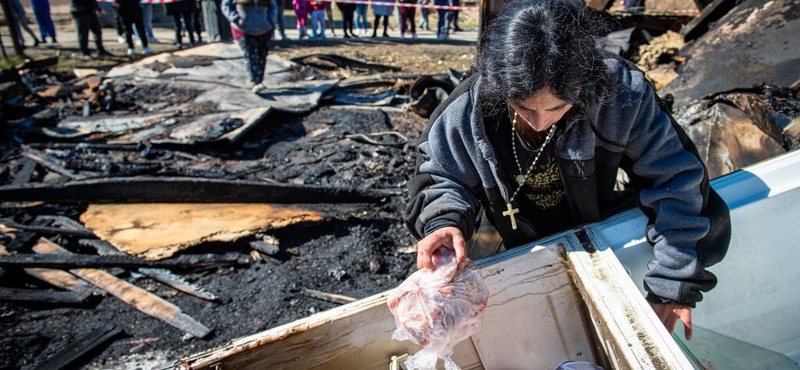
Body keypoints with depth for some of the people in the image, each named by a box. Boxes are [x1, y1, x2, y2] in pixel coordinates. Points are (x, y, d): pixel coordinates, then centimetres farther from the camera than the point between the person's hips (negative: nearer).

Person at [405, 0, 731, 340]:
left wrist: (674, 284, -23)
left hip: (598, 223, 1)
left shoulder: (620, 92, -27)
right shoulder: (469, 108, -27)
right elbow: (440, 176, -12)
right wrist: (445, 221, -36)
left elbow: (675, 176, -21)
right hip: (512, 245, 0)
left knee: (709, 220, -12)